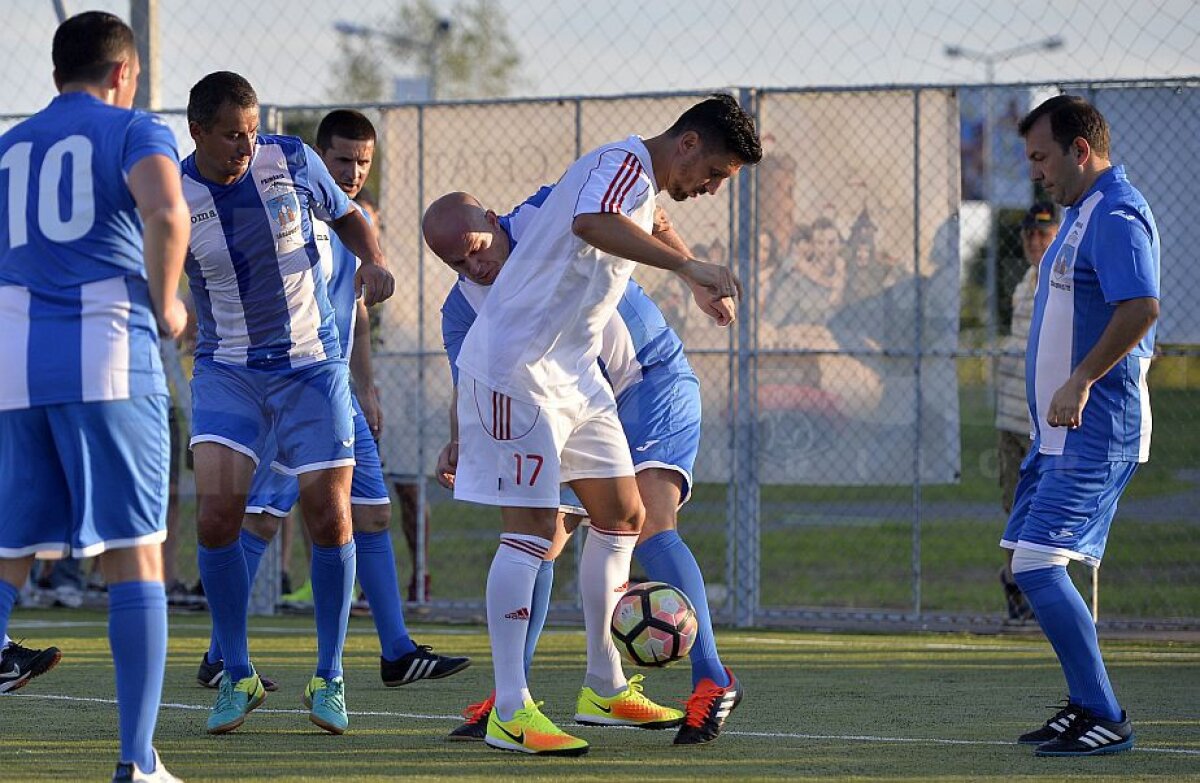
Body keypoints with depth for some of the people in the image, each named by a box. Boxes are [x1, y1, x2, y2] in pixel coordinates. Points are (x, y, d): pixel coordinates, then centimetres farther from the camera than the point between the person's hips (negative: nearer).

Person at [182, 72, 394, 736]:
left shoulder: (291, 160, -6)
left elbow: (345, 216, 10)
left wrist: (372, 260, -9)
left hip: (310, 365, 1)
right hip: (226, 370, -1)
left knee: (330, 519, -3)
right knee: (216, 514, -16)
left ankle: (328, 680, 13)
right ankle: (237, 676, 1)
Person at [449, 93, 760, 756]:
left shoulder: (645, 185, 15)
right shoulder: (626, 165, -16)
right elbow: (592, 224, -39)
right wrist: (687, 266, -45)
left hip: (571, 370, 10)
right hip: (515, 362, -10)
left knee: (623, 513, 11)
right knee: (531, 526, -13)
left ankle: (603, 684, 21)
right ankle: (509, 712, -13)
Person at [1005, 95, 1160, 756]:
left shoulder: (1116, 217, -15)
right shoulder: (1082, 215, 18)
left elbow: (1140, 308, -29)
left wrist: (1080, 382, -28)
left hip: (1092, 430, -11)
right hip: (1061, 430, 11)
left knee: (1037, 567, -16)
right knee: (1031, 566, 12)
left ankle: (1104, 718, -12)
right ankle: (1086, 706, 19)